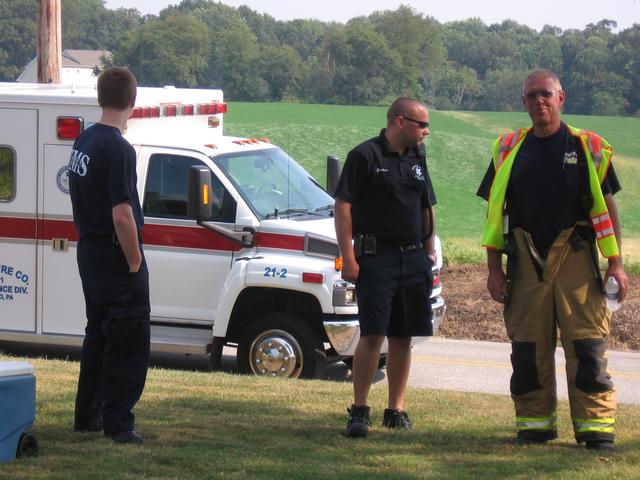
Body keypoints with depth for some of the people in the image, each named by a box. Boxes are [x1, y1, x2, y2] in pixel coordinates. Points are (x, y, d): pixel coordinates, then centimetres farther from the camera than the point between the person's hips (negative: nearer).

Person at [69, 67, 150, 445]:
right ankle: (118, 424, -5)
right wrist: (135, 263, -14)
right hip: (115, 258, -9)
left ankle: (88, 416, 24)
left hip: (90, 254, 9)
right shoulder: (118, 150, -20)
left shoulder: (84, 142, 8)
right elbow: (122, 216, -24)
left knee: (98, 335, 18)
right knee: (129, 343, -4)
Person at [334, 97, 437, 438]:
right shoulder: (365, 156, -5)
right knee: (372, 336, -10)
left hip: (413, 259, 6)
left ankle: (396, 409, 15)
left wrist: (429, 253, 17)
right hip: (375, 258, -6)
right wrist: (348, 258, -13)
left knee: (403, 338, 8)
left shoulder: (417, 159, 17)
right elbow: (342, 206, -8)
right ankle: (359, 410, -3)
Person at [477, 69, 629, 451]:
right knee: (529, 348, 5)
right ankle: (534, 424, 15)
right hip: (526, 260, 2)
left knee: (587, 347, -5)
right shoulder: (509, 150, 10)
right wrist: (495, 269, 6)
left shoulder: (588, 148, 4)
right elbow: (495, 213, 11)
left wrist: (616, 263, -1)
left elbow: (606, 206, 5)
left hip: (576, 260, -2)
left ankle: (596, 426, -1)